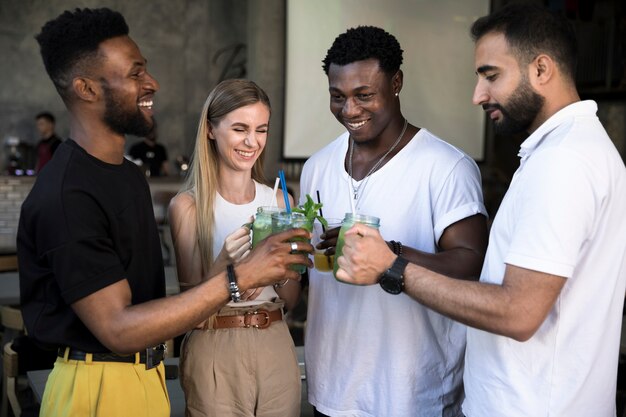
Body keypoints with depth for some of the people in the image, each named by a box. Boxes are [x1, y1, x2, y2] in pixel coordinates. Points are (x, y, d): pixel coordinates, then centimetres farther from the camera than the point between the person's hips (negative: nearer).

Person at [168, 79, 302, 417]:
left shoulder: (278, 200, 2)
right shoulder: (188, 205, -9)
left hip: (276, 348, 4)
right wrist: (224, 263, -28)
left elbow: (290, 300, 4)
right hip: (215, 353, -4)